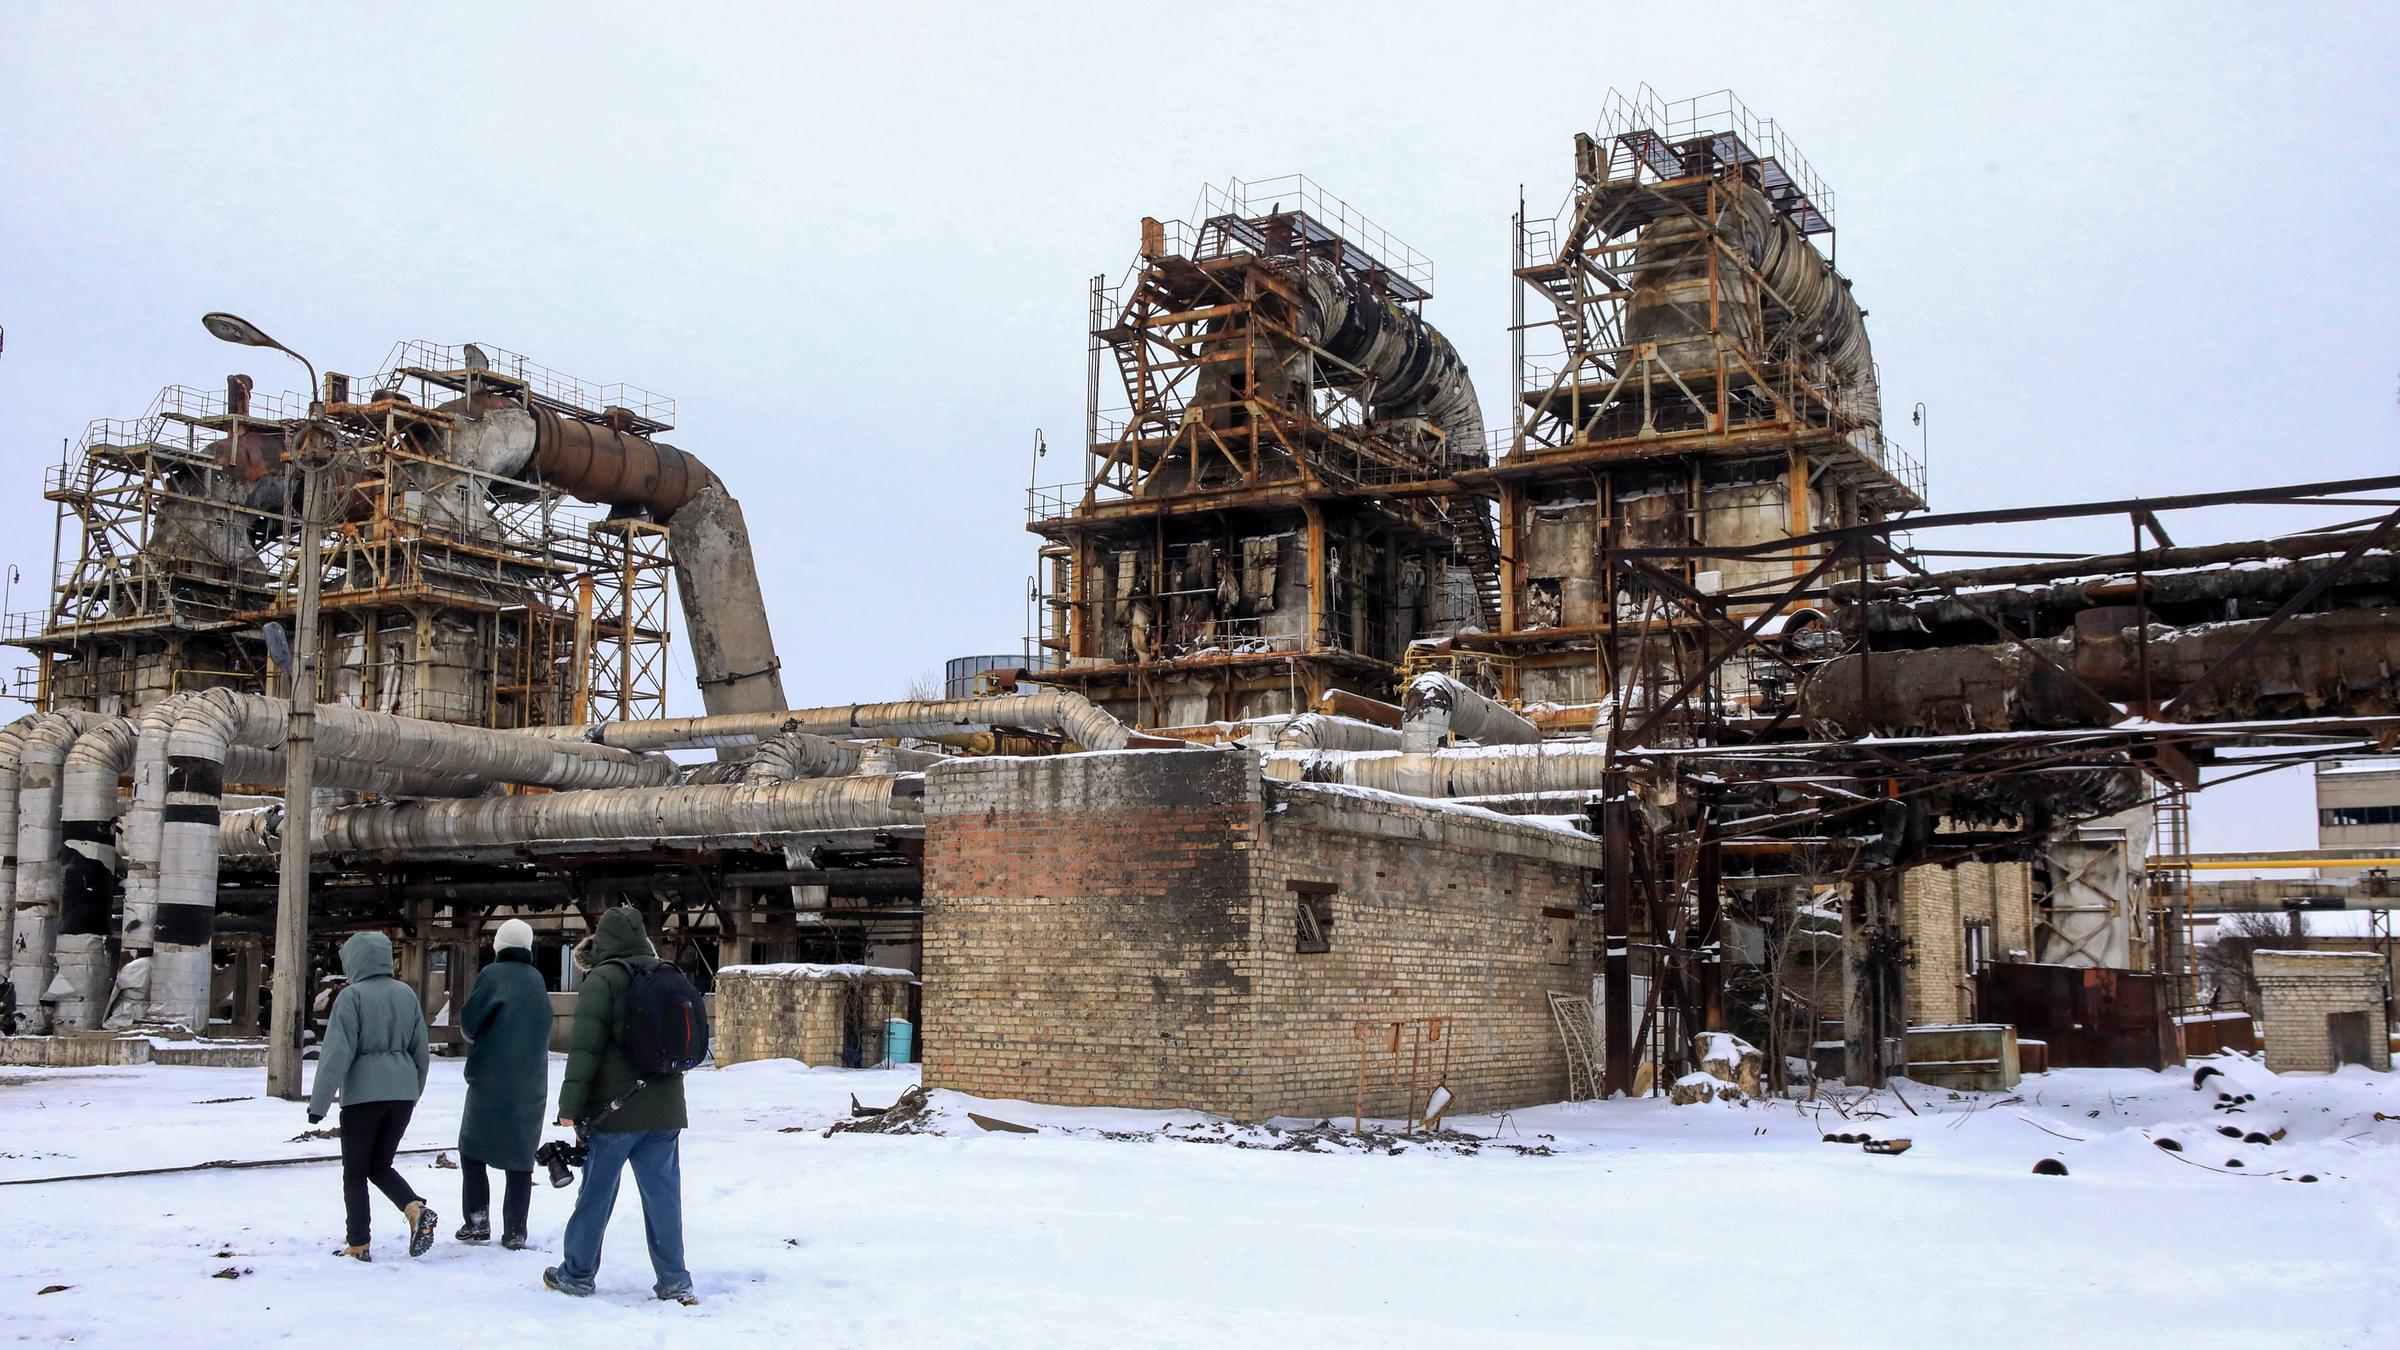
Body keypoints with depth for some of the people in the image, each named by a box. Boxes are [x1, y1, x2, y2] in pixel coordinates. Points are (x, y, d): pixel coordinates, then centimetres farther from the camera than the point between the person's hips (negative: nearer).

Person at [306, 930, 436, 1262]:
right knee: (380, 1165, 17)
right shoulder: (406, 994, 8)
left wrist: (318, 1103, -11)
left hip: (363, 1094, -5)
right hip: (402, 1092, 5)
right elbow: (421, 1050, 13)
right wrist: (414, 1091, 25)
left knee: (355, 1173, 8)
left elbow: (336, 1052, -14)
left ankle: (357, 1245, 8)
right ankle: (416, 1210, -7)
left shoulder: (352, 996, -10)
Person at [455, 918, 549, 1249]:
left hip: (491, 1082, -4)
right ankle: (515, 1231, 5)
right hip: (531, 1086, 4)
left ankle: (477, 1221, 5)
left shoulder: (493, 975, -8)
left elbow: (469, 1022, -8)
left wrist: (475, 1038, 12)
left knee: (473, 1149, 11)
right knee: (521, 1158, 8)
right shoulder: (537, 981, 6)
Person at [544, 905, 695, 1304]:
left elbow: (585, 1049, -13)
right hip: (664, 1109, 5)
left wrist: (570, 1106, -11)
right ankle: (674, 1281, 5)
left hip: (614, 1110, -5)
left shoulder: (602, 980, -9)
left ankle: (577, 1273, 19)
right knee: (663, 1194, 7)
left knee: (596, 1195, 8)